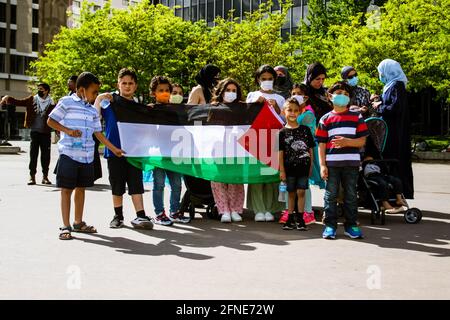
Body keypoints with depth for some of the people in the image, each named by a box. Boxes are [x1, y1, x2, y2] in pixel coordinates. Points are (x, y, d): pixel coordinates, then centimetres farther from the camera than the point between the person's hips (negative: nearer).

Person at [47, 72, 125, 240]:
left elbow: (98, 133, 17)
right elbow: (50, 121, -2)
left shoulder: (92, 110, 14)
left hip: (87, 156, 6)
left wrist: (114, 149, 15)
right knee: (66, 189, -1)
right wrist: (68, 130, -16)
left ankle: (78, 223, 25)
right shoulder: (66, 102, -3)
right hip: (69, 154, -6)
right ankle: (66, 226, 3)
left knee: (81, 188, 14)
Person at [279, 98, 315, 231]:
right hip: (289, 167, 0)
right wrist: (282, 170, -5)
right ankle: (290, 218, 16)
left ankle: (300, 218, 7)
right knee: (291, 193, 9)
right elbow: (280, 152, -1)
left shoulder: (305, 130, 4)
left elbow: (310, 150, 7)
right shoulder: (282, 132, 0)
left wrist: (311, 166, 3)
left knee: (301, 192, 0)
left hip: (303, 167, 0)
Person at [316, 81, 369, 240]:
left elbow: (362, 141, 2)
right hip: (331, 164, 0)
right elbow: (321, 144, 4)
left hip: (351, 163, 1)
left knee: (351, 195, 7)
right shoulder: (325, 119, 6)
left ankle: (351, 225, 16)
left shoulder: (357, 117, 7)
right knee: (331, 195, 3)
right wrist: (322, 165, -3)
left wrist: (346, 142, -16)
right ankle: (330, 225, 11)